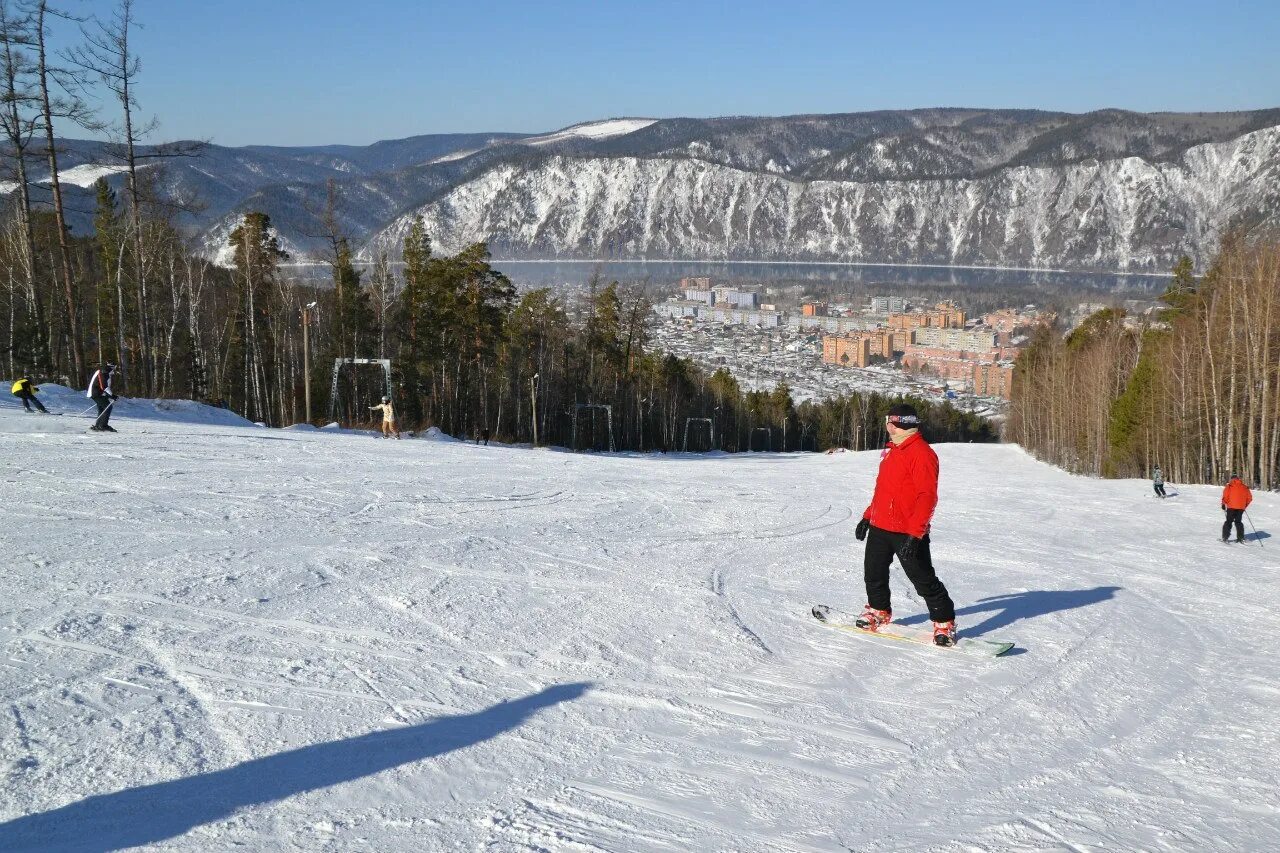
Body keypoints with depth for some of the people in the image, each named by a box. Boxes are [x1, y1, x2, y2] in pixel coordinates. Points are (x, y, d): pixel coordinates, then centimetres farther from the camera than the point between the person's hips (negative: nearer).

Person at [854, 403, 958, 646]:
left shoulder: (922, 453, -16)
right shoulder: (892, 450, 14)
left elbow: (927, 497, -21)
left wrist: (914, 534, -26)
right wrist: (868, 516, 22)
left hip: (908, 532, -9)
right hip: (879, 527, 9)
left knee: (923, 580, -3)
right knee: (873, 573, 17)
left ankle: (944, 623, 10)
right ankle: (878, 610, 38)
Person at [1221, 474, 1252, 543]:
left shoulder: (1230, 486, 0)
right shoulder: (1244, 487, 11)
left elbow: (1225, 495, -10)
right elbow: (1249, 498, 11)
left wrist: (1224, 504, 2)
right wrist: (1245, 505, 23)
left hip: (1231, 507, -3)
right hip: (1241, 507, 3)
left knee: (1229, 521, 4)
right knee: (1238, 522, 14)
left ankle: (1225, 537, -3)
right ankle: (1241, 537, 7)